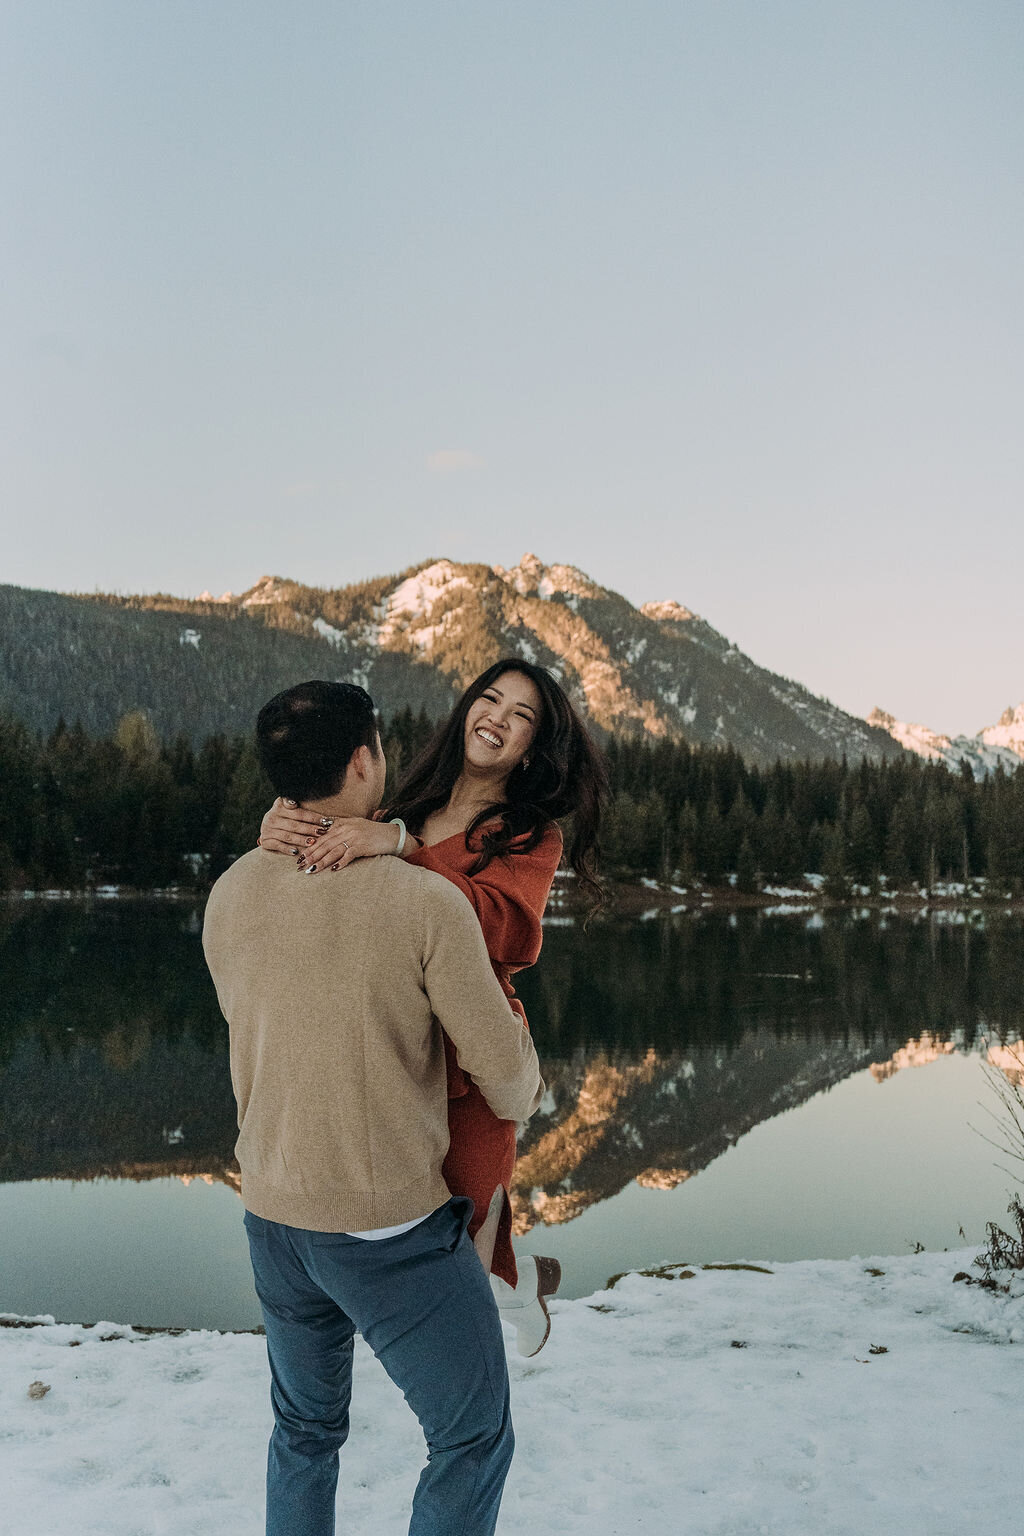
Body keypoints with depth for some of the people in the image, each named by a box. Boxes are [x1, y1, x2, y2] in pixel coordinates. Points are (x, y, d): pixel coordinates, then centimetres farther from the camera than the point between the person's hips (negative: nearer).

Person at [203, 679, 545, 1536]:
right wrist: (522, 1101, 11)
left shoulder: (232, 894, -4)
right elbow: (502, 1065, -13)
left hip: (272, 1210, 6)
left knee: (306, 1428, 27)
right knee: (474, 1439, 14)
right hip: (394, 1226, -6)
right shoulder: (427, 902, -20)